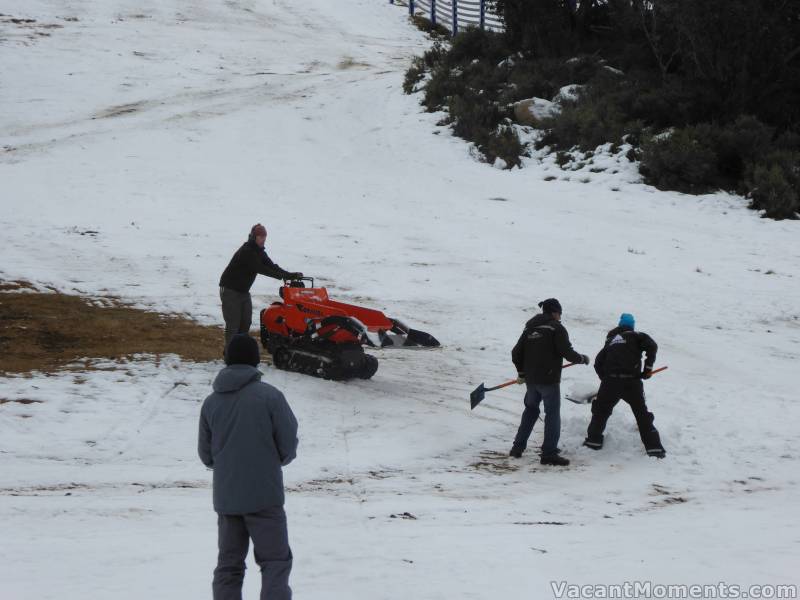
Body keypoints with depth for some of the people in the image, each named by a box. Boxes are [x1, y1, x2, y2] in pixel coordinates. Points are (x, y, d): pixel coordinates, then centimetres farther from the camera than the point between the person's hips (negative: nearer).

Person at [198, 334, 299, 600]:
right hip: (264, 497, -4)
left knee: (228, 565, 12)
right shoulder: (269, 396, -10)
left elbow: (206, 455, 10)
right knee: (275, 561, 2)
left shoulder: (212, 401, 3)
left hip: (225, 498, 4)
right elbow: (289, 445, -7)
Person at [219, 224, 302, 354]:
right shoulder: (246, 251, -22)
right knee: (233, 324, -10)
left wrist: (291, 275, -16)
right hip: (230, 290, -9)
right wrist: (283, 275, -35)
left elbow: (271, 266, -1)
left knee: (246, 323, 8)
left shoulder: (259, 252, 6)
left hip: (243, 291, 9)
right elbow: (260, 269, -30)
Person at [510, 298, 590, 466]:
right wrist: (582, 358, 4)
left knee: (530, 410, 22)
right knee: (552, 414, -1)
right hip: (549, 379, -6)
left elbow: (516, 353, 13)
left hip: (531, 379, 6)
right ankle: (549, 453, -5)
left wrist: (521, 373, 25)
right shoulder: (556, 328, -7)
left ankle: (518, 447, 22)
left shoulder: (530, 328, 12)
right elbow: (567, 352, -14)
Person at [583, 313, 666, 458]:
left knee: (601, 410, 22)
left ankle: (593, 440, 22)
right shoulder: (635, 336, 9)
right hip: (631, 381, -2)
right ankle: (654, 447, 3)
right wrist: (648, 367, -2)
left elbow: (598, 363, 18)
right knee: (642, 414, 6)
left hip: (610, 381, 2)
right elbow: (652, 346, -9)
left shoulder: (611, 340, 21)